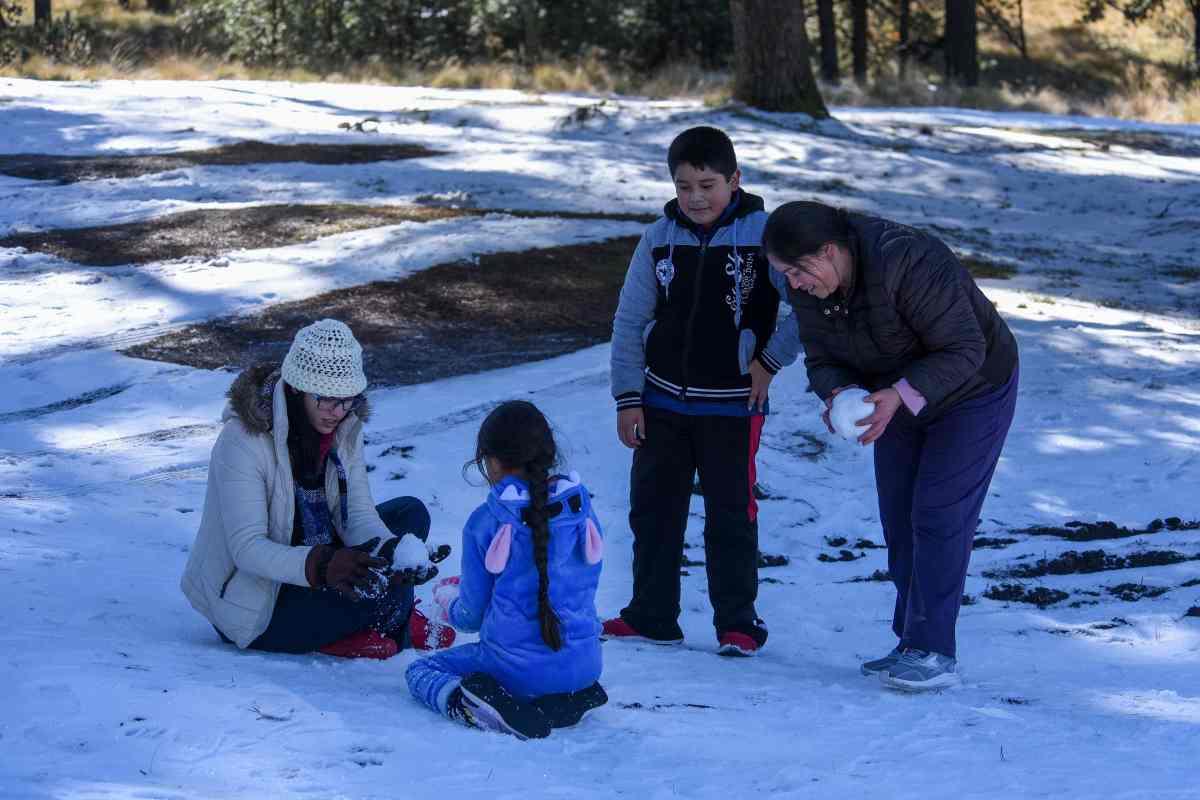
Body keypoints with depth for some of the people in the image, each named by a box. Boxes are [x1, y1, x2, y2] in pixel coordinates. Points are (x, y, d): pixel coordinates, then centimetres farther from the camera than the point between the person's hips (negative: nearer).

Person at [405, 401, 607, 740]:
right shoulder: (581, 508, 0)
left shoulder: (484, 524, -12)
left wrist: (448, 600, 22)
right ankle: (569, 698, 6)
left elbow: (471, 616, -4)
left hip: (518, 669, -4)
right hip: (584, 666, 4)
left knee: (420, 670, 16)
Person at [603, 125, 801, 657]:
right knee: (653, 509, 9)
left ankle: (738, 622, 11)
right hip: (663, 400, 4)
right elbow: (629, 321, 5)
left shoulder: (764, 234, -10)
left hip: (733, 404, -4)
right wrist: (628, 397, 1)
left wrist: (771, 361, -8)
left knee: (731, 515, 0)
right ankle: (651, 617, 20)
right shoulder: (660, 239, 0)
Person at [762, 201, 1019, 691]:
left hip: (974, 392, -7)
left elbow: (964, 349, -32)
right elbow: (821, 360, -5)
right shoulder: (807, 287, -15)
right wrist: (838, 393, -29)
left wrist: (901, 394, -44)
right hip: (901, 397, 7)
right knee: (898, 519, 6)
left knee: (938, 517, -13)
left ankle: (933, 653, -11)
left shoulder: (909, 264, -37)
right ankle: (914, 645, 15)